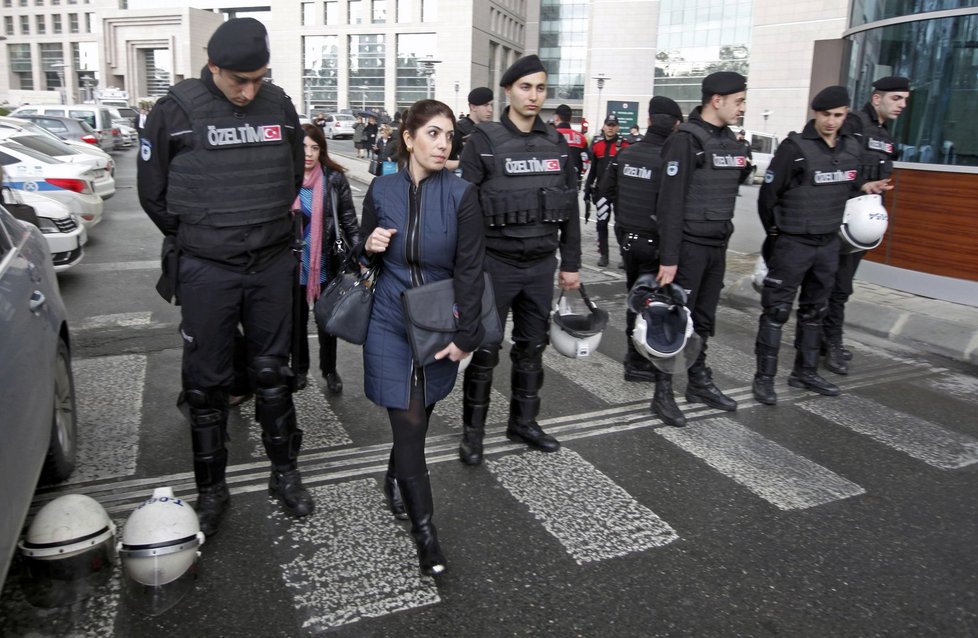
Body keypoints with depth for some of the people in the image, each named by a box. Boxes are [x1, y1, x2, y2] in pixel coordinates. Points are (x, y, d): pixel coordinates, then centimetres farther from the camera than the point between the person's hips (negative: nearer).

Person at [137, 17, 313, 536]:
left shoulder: (280, 107, 3)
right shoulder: (175, 112, -7)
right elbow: (153, 192, 1)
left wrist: (268, 230, 13)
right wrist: (194, 243, 5)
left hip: (273, 265, 3)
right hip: (205, 270, -2)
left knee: (272, 372, 13)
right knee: (206, 382, 6)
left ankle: (285, 473, 28)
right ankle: (211, 489, 23)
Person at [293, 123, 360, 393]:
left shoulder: (334, 179, -7)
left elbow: (349, 220, -5)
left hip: (326, 263, -1)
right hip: (293, 265, 1)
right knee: (297, 320, 16)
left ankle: (329, 370, 32)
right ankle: (299, 368, 36)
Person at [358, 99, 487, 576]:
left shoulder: (461, 195, -9)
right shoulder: (381, 190, -2)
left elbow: (469, 270, -9)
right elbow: (368, 257, 11)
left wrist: (465, 337, -13)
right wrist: (370, 246, -13)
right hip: (390, 321, 0)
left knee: (417, 418, 14)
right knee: (409, 422, -3)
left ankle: (397, 479, 45)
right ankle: (423, 528, 9)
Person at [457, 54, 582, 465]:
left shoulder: (556, 143, 8)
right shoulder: (484, 141, -6)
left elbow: (571, 208, 11)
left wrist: (571, 264, 10)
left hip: (542, 265, 5)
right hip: (495, 264, -4)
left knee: (532, 347, 14)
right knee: (485, 350, 4)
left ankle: (524, 422, 30)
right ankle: (473, 430, 19)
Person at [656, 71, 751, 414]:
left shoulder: (730, 140, 11)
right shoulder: (686, 139, -13)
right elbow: (670, 202, -17)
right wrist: (668, 258, -20)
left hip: (717, 246, 8)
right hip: (689, 245, -7)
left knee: (703, 320, 15)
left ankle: (699, 382, 26)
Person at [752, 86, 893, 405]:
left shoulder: (851, 147, 5)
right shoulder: (795, 148, -14)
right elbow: (768, 194, -10)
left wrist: (864, 186, 1)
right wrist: (776, 233, -1)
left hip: (829, 243, 7)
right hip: (793, 243, -7)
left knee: (815, 309, 14)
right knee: (777, 310, -2)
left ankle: (805, 372, 27)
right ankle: (764, 377, 5)